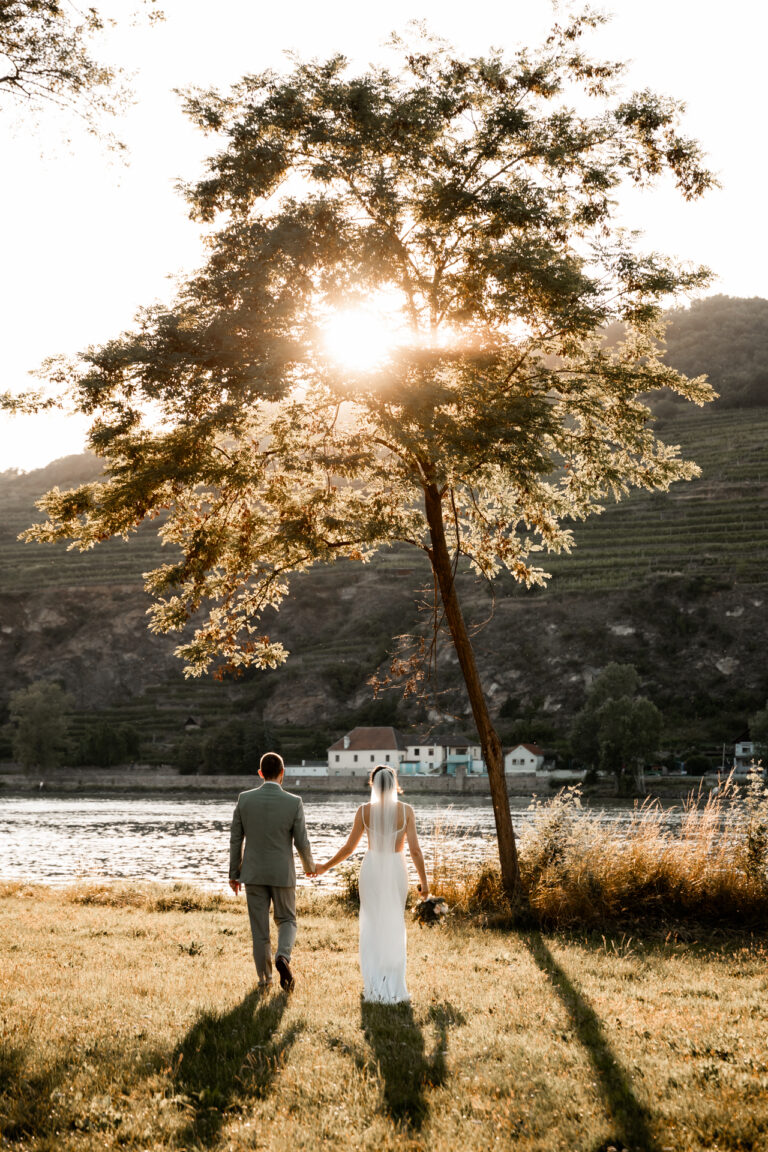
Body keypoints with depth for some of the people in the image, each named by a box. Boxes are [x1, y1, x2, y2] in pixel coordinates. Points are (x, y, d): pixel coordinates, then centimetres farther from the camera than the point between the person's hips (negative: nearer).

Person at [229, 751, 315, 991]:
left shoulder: (245, 799, -7)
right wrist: (309, 866, 13)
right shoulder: (294, 802, -12)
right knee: (287, 921, 16)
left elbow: (235, 839, -2)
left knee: (259, 927, 11)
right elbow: (302, 843, -7)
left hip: (253, 872, 1)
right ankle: (283, 957, -12)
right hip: (282, 873, -1)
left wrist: (234, 873, 9)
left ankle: (264, 978, 16)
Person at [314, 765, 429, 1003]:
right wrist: (424, 881, 3)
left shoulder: (364, 810, -6)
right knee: (394, 928, 12)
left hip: (371, 869, 0)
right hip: (396, 870, 0)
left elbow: (349, 848, -1)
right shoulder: (406, 810, -7)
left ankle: (373, 985, 8)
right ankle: (394, 986, 11)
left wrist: (326, 866, 13)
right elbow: (415, 850, -8)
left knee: (371, 928, 12)